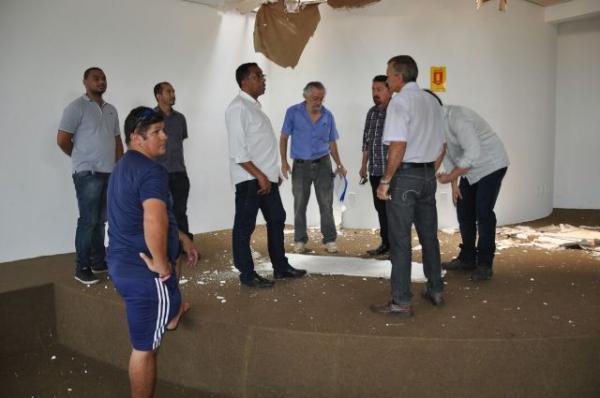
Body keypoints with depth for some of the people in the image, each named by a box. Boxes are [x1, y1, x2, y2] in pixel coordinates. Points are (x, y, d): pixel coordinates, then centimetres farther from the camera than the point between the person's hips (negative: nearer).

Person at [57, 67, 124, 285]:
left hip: (109, 173, 6)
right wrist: (82, 158, 6)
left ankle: (98, 261, 21)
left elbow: (117, 141, 18)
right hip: (87, 174, -6)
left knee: (100, 220, 11)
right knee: (88, 220, -5)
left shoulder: (111, 110, 15)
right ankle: (82, 267, 4)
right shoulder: (77, 107, -6)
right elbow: (62, 140, -8)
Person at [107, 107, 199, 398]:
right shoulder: (151, 170, -20)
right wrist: (161, 264, -23)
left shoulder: (126, 165, 14)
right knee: (145, 347, 6)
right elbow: (154, 222, -37)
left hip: (123, 263, 9)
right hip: (144, 271, -9)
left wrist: (183, 239, 27)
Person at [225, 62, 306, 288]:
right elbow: (238, 151, -20)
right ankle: (247, 275, 12)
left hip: (266, 177, 10)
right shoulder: (239, 107, -13)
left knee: (277, 219, 15)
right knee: (245, 227, 1)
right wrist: (258, 175, -20)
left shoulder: (254, 106, 16)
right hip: (250, 179, -10)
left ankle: (280, 267, 27)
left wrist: (271, 174, 17)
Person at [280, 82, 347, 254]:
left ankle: (330, 239, 11)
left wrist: (339, 165, -3)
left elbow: (332, 143, 8)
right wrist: (284, 161, -9)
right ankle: (300, 240, 18)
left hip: (323, 163, 1)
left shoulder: (328, 116, 0)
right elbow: (284, 137, 0)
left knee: (326, 204, 2)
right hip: (300, 164, -1)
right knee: (300, 204, 7)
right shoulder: (293, 112, -6)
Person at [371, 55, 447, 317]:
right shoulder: (431, 101, 13)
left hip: (405, 175, -8)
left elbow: (399, 145, -21)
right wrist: (430, 173, 20)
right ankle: (435, 291, 27)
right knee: (429, 235, 17)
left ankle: (401, 302, 5)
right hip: (428, 174, 8)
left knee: (400, 239, -1)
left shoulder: (400, 101, -11)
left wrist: (385, 181, -16)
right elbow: (442, 146, 15)